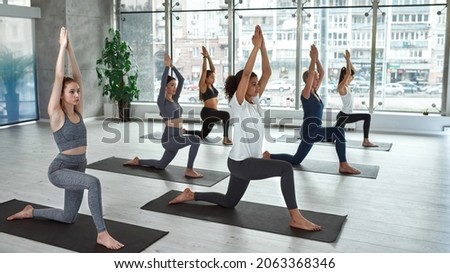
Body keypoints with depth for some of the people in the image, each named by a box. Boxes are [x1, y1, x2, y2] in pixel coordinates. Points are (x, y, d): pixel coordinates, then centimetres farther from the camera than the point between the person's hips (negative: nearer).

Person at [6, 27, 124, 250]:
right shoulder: (56, 114, -11)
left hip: (78, 167, 7)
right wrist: (62, 47, -15)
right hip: (60, 169, -7)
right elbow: (58, 78, -18)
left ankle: (31, 212, 41)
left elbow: (77, 76, 2)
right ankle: (102, 234, -28)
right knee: (93, 182, -37)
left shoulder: (77, 111, 5)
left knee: (68, 218, 18)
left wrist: (71, 49, -1)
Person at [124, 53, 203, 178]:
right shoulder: (162, 101, -9)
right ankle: (189, 170, -19)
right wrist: (167, 66, -19)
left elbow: (182, 79, 8)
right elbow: (162, 82, -23)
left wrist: (172, 66, 3)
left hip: (176, 139, 8)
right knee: (195, 139, -29)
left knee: (160, 165, 22)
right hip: (169, 139, -8)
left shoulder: (174, 99, 10)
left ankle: (137, 161, 40)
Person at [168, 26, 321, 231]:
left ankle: (191, 195, 33)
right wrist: (255, 46, -21)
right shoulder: (237, 103, -11)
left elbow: (267, 73, 4)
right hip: (240, 163, -9)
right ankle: (295, 218, -16)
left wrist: (263, 47, -2)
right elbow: (246, 73, -24)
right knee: (285, 168, -21)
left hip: (249, 161, 9)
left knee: (229, 202, 20)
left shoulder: (254, 101, 8)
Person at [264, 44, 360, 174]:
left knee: (295, 160, 16)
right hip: (309, 129, -9)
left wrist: (317, 59, 7)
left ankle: (269, 156, 26)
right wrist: (313, 58, -16)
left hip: (313, 131, 9)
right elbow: (310, 73, -20)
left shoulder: (315, 92, 14)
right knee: (338, 131, -25)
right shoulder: (305, 93, -9)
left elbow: (321, 73, 15)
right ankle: (343, 166, -23)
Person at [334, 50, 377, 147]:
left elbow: (353, 71, 14)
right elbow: (348, 73, -28)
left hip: (347, 115, 9)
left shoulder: (346, 86, 8)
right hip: (342, 115, -9)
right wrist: (347, 59, -22)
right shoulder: (341, 87, -17)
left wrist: (348, 60, 6)